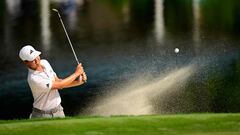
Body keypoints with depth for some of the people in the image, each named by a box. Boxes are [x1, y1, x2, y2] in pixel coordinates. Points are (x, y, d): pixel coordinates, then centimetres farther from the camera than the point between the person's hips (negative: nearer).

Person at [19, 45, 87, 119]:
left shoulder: (44, 63, -2)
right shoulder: (33, 79, -28)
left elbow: (58, 81, 7)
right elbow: (59, 85, -22)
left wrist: (78, 82, -7)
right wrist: (76, 73, -12)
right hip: (42, 115, -7)